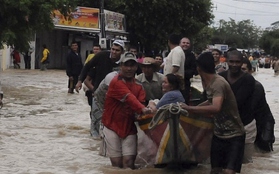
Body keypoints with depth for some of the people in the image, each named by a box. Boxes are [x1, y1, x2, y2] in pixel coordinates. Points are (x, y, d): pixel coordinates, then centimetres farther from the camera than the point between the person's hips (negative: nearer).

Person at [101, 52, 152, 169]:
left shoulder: (138, 86, 8)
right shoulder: (116, 82, -12)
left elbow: (140, 102, -8)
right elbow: (129, 97, -29)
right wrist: (142, 109, -45)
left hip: (129, 128, 4)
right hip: (112, 126, -4)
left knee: (129, 163, -7)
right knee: (117, 163, -1)